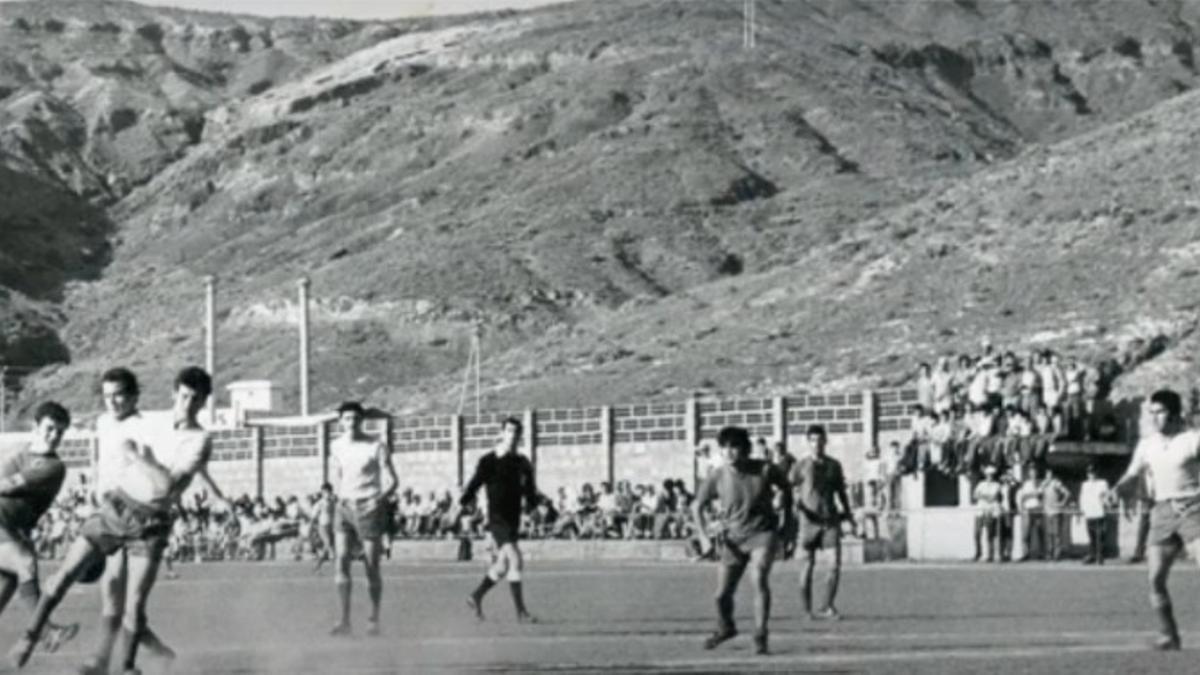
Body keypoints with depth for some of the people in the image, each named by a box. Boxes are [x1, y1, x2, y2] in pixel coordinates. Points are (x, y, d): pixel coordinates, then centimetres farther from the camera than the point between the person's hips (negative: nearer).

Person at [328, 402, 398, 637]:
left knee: (372, 567, 0)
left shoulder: (376, 447, -8)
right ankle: (345, 621, -11)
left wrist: (380, 498, -26)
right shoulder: (336, 446, 7)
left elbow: (392, 481, -9)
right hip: (345, 508, 4)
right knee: (341, 561, -11)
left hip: (370, 509, -4)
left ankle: (374, 618, 18)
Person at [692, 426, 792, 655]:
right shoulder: (717, 478, -10)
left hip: (762, 534, -2)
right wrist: (703, 537, -4)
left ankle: (760, 635, -14)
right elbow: (697, 506, 5)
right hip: (734, 539, 2)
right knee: (722, 593, 2)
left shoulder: (765, 470, -14)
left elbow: (786, 488, 7)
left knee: (759, 579, -26)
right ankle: (725, 628, 36)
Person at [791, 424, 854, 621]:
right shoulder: (801, 466, -1)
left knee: (835, 564, -8)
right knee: (808, 563, 2)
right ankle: (807, 609, 12)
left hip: (831, 519, 3)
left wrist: (849, 516, 18)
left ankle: (827, 607, 0)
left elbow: (841, 492, 18)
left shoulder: (834, 465, 10)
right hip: (810, 520, -3)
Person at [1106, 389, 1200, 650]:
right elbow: (1133, 476, 16)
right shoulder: (1147, 445, 11)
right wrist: (1117, 489, -4)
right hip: (1163, 511, 5)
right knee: (1156, 578, -2)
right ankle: (1168, 635, 9)